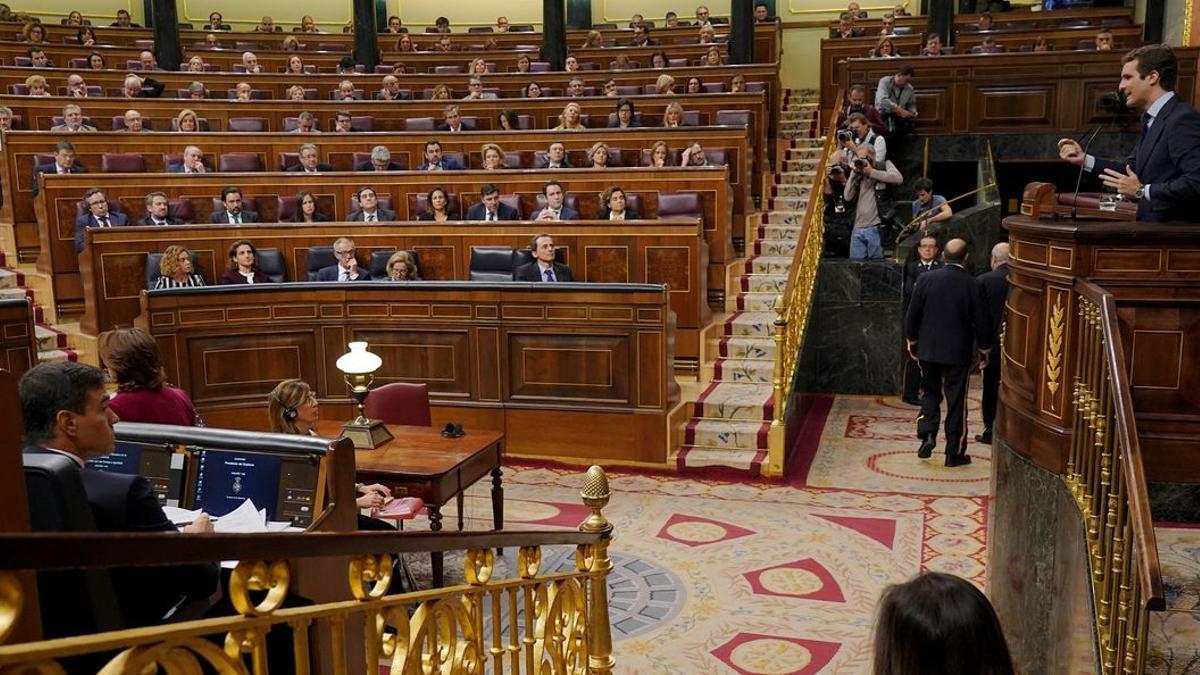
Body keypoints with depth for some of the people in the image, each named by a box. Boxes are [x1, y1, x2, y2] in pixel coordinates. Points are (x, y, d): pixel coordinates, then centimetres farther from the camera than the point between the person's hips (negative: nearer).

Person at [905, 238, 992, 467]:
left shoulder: (926, 279, -6)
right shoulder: (973, 285, -10)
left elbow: (912, 315, 0)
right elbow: (982, 322, -4)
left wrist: (912, 342, 14)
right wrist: (984, 351, 10)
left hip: (928, 349, 2)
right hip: (959, 352, -1)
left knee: (930, 393, 18)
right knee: (956, 401, 6)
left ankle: (927, 435, 0)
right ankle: (955, 453, 12)